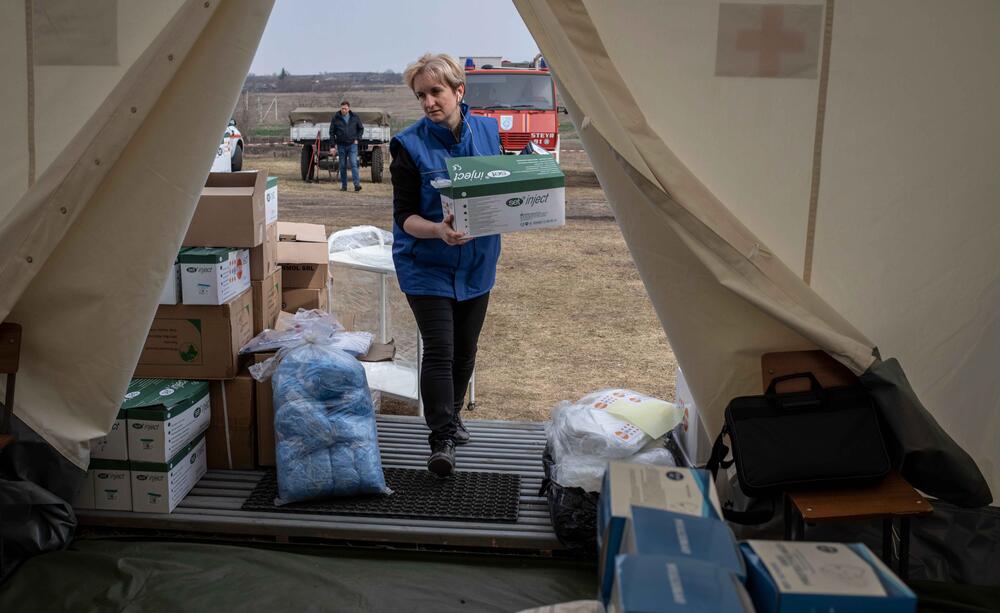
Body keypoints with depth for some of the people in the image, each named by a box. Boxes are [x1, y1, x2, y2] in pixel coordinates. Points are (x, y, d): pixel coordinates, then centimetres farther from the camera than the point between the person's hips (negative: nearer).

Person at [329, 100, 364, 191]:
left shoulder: (355, 117, 2)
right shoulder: (336, 118, 1)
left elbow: (361, 128, 14)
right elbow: (332, 132, 3)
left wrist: (357, 139, 2)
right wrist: (334, 145, -3)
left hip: (352, 144, -1)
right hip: (341, 145, 1)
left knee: (353, 164, -12)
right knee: (343, 166, 6)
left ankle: (357, 184, -17)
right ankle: (343, 186, 13)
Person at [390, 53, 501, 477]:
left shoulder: (488, 131, -1)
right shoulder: (409, 145, -12)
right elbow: (404, 216, -14)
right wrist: (438, 230, -34)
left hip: (477, 263, 4)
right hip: (427, 265, -4)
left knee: (465, 348, 16)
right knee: (439, 349, -11)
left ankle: (451, 415, 36)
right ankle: (442, 440, -5)